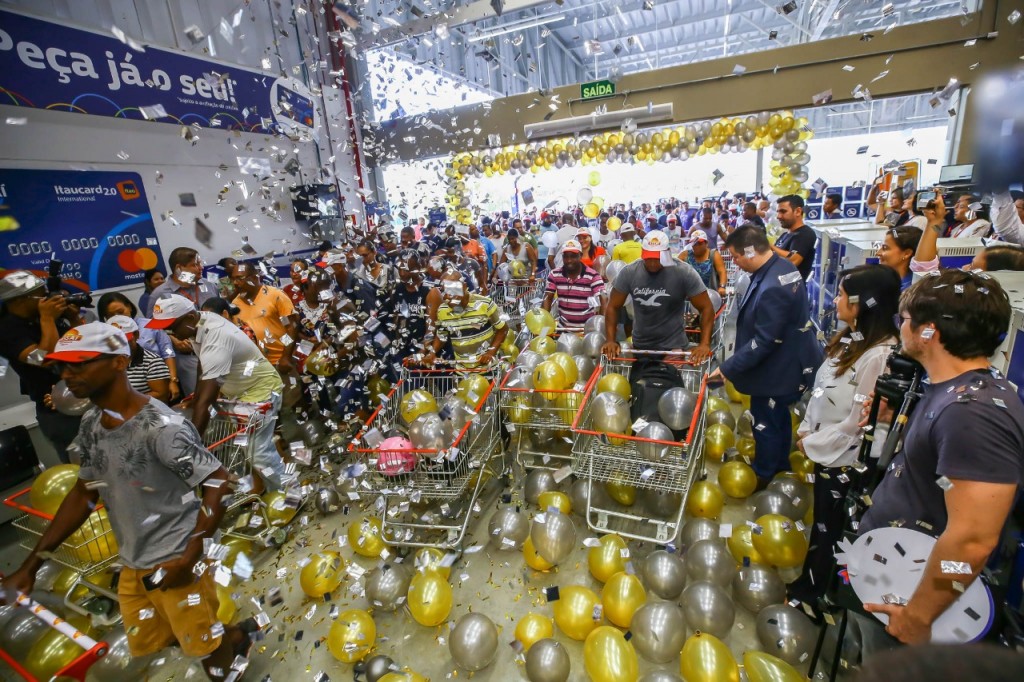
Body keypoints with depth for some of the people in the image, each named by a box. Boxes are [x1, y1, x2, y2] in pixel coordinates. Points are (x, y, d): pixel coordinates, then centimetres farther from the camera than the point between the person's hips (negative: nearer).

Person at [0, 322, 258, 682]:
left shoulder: (161, 427, -28)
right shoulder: (91, 425, -1)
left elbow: (219, 484, -24)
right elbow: (84, 493, 11)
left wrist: (188, 559, -22)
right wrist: (31, 564, 11)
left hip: (175, 563, -8)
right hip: (132, 565, 8)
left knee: (203, 648, 9)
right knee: (145, 648, 23)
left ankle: (240, 634, 41)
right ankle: (233, 635, 44)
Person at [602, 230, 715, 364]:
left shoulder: (685, 273, -15)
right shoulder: (628, 273, -10)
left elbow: (706, 308, -11)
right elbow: (613, 307, -3)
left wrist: (705, 344, -22)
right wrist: (610, 340, -14)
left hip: (674, 345, -2)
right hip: (640, 345, 3)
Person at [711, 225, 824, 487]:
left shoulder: (771, 288, -34)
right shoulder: (783, 266, -1)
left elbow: (763, 342, -29)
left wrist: (728, 369, -23)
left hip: (778, 368, -10)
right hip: (788, 361, 10)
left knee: (766, 423, 10)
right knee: (778, 416, 27)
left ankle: (762, 475, 33)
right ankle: (780, 463, 49)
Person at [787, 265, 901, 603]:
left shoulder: (880, 356, -26)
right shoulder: (850, 338, 2)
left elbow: (857, 422, -23)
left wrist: (811, 443, -11)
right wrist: (806, 431, 3)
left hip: (847, 458, -8)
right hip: (826, 449, 8)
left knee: (830, 528, 13)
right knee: (820, 522, 23)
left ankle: (812, 592, 34)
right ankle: (809, 581, 43)